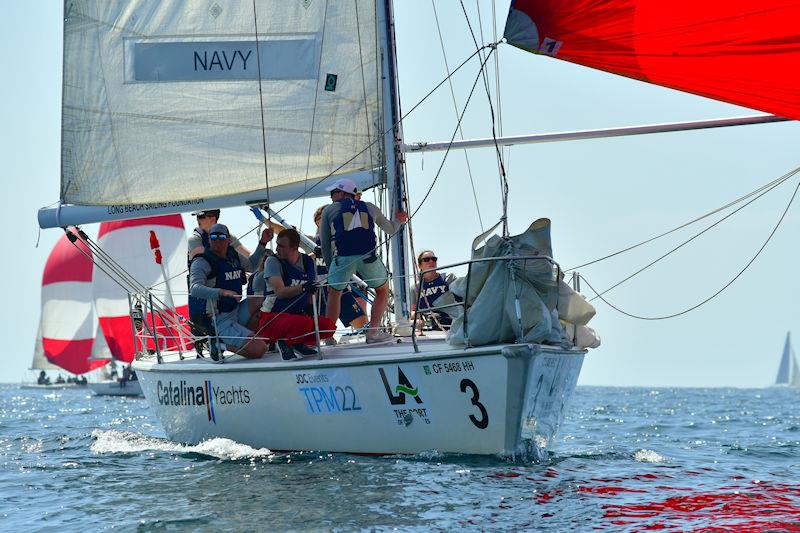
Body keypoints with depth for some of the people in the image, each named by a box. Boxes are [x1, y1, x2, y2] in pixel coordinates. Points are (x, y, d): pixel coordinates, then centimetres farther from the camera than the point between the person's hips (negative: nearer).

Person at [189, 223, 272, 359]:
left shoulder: (234, 255, 9)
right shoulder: (201, 262, -15)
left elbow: (251, 265, 32)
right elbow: (195, 289, -32)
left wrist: (262, 243, 19)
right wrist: (223, 292, -45)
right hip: (220, 320, -9)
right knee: (258, 349, -20)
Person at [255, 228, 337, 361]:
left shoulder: (308, 262, 4)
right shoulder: (273, 262, -11)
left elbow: (312, 289, 18)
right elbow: (280, 292, -24)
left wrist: (311, 305, -3)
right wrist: (303, 287, -40)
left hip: (298, 314, 6)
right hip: (273, 318, -6)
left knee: (329, 326, -19)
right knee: (304, 324, -36)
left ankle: (298, 343, 7)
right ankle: (283, 343, -4)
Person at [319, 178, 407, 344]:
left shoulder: (329, 210, 17)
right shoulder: (370, 207, 23)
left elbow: (324, 243, 14)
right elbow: (390, 229, 37)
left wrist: (330, 267, 23)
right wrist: (398, 221, 59)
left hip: (342, 258, -1)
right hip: (369, 257, 1)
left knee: (334, 293, 21)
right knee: (383, 291, 23)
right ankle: (373, 332, 14)